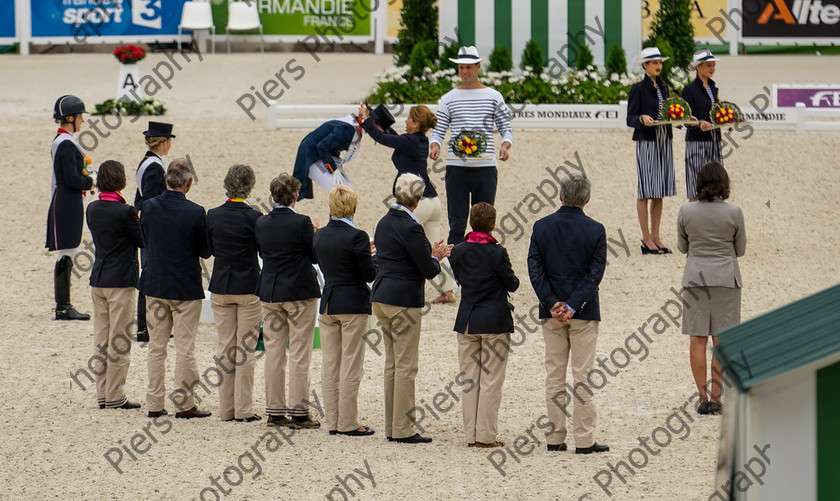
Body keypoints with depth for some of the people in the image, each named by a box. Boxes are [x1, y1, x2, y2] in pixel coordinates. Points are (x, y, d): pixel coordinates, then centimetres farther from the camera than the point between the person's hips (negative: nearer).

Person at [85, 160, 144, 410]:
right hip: (121, 281, -6)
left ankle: (102, 395, 13)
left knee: (101, 339, 11)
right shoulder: (125, 212, -16)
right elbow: (144, 241, -7)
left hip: (98, 280, 6)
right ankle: (114, 396, 0)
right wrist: (141, 221, 10)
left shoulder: (92, 209, 4)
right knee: (120, 341, 0)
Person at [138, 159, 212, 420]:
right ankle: (183, 403, 5)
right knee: (185, 347, 3)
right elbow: (206, 251, -8)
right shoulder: (195, 213, -17)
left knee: (156, 346, 11)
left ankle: (154, 403, 13)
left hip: (154, 284, 4)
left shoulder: (149, 207, -6)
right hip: (185, 288, -4)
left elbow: (144, 239, 7)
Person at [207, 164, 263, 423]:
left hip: (221, 288, 3)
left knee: (225, 347, 10)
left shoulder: (213, 216, -3)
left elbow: (210, 249, 9)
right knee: (245, 348, 2)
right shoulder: (253, 217, -13)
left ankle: (226, 408, 11)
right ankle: (243, 409, 1)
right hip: (249, 288, -3)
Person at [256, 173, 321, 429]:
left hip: (270, 293, 5)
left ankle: (275, 412, 11)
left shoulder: (262, 223, 0)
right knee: (299, 355, 0)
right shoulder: (301, 223, -15)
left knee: (273, 353, 9)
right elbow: (316, 256, -7)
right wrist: (314, 235, 9)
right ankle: (299, 413, -1)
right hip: (300, 293, -5)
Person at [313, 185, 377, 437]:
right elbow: (369, 274, -13)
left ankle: (332, 420, 12)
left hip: (328, 303, 6)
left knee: (330, 365, 10)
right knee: (351, 366, 0)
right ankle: (348, 423, 1)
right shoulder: (356, 237, -15)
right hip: (353, 305, -6)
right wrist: (373, 256, 7)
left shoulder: (320, 235, 4)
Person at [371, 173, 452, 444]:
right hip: (403, 300, -9)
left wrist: (432, 255, 18)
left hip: (381, 298, 9)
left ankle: (392, 427, 14)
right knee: (406, 365, -4)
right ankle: (402, 429, -3)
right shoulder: (410, 228, -16)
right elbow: (429, 270, -14)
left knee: (392, 363, 13)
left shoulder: (385, 223, 10)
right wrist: (436, 258, 8)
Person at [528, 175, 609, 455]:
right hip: (584, 314, -2)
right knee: (582, 376, 0)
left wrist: (552, 304, -7)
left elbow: (534, 268, -5)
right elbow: (595, 273, -11)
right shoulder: (595, 230, -7)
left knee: (554, 376, 8)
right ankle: (584, 440, -1)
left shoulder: (542, 227, 0)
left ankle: (554, 439, 9)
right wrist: (573, 306, -11)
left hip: (551, 312, 2)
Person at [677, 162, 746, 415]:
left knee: (698, 339, 5)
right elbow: (740, 249, 3)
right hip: (726, 278, -1)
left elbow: (682, 247, 6)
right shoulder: (733, 213, -9)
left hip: (695, 278, 1)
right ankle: (716, 397, 5)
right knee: (722, 340, 5)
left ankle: (703, 398, 4)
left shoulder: (686, 211, -6)